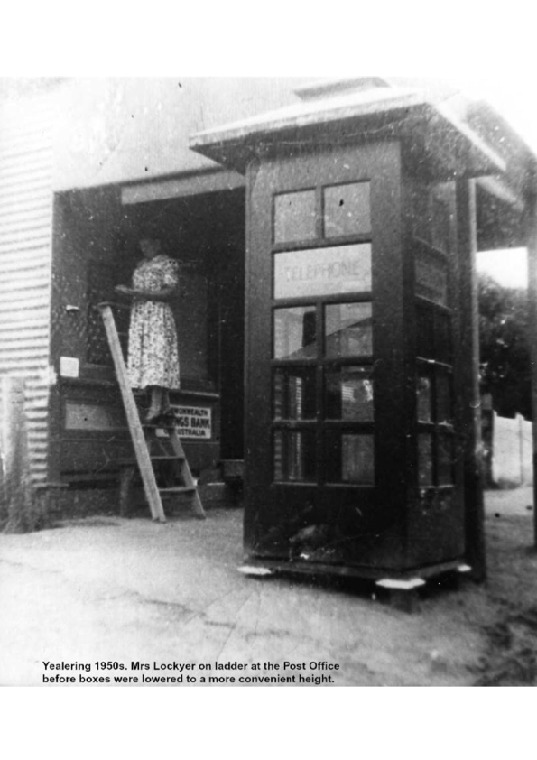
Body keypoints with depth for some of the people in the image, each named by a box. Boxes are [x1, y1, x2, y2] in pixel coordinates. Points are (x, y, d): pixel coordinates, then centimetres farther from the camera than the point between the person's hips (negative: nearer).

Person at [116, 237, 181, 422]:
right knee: (140, 355, -2)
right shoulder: (140, 265, 23)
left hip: (158, 314, -7)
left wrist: (141, 293, -14)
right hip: (138, 314, 7)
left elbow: (171, 292, -9)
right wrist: (127, 291, 0)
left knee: (157, 354, -15)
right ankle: (165, 402, -2)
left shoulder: (168, 264, 1)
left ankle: (157, 404, -19)